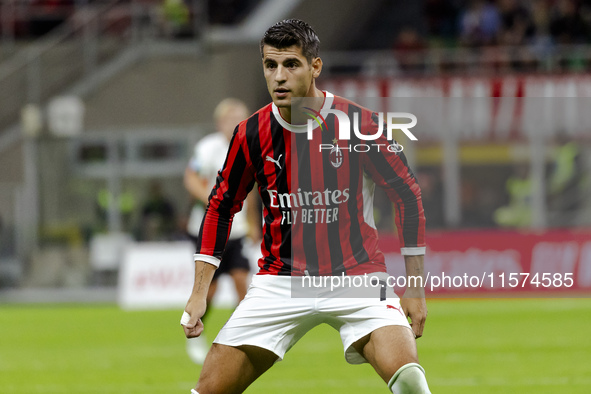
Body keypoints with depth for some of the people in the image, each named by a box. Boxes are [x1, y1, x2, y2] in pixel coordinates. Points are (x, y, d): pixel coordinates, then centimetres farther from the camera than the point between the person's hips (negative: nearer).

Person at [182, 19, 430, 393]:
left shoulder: (360, 124, -10)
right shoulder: (251, 134, -3)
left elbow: (408, 194, 0)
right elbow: (221, 207, 10)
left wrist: (414, 288, 0)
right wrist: (199, 292, 4)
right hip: (280, 283, 2)